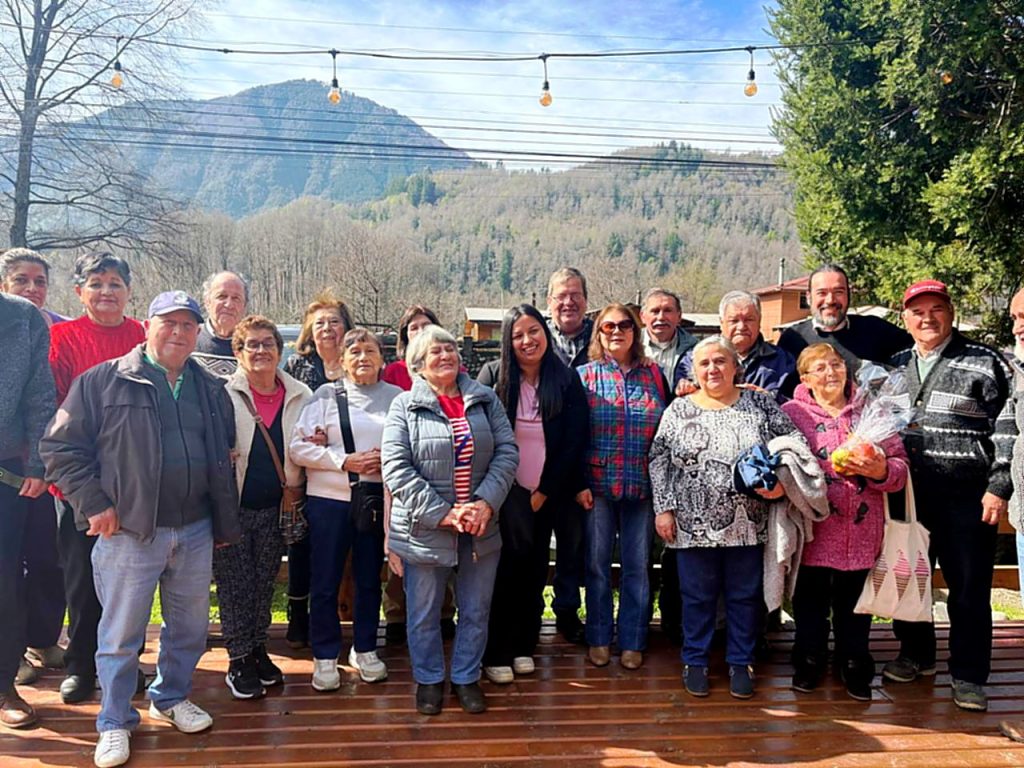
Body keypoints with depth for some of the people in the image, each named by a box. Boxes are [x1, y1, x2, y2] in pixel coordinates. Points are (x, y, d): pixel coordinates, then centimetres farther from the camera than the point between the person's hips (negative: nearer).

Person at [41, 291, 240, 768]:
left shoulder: (211, 390, 11)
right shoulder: (103, 381, -3)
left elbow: (224, 458, 18)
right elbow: (60, 446, -3)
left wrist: (225, 524, 16)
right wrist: (94, 504, -9)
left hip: (195, 532, 4)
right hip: (129, 532, -4)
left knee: (190, 626, 15)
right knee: (121, 633, 6)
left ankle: (171, 698, 37)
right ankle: (115, 723, 24)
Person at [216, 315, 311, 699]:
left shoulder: (300, 396, 4)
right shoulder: (223, 393, -7)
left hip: (276, 507, 3)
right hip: (233, 506, -3)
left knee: (265, 582, 14)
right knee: (235, 584, 4)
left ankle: (258, 650, 30)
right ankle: (238, 661, 16)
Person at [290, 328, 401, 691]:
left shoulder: (397, 397, 4)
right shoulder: (326, 395, 1)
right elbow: (298, 446, -6)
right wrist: (344, 461, -15)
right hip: (329, 499, -1)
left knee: (369, 579, 13)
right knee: (325, 582, 6)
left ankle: (365, 649, 31)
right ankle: (325, 657, 22)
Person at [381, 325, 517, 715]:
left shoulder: (485, 400, 5)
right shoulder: (404, 405, -4)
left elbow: (507, 453, 0)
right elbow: (396, 469, -12)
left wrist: (486, 503, -14)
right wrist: (443, 514, -17)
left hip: (481, 530, 3)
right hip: (424, 530, -2)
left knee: (476, 612, 15)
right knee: (424, 614, 12)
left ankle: (466, 677, 35)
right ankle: (428, 680, 34)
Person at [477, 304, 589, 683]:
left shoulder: (567, 381, 0)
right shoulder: (493, 375, -3)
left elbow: (575, 443, -2)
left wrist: (545, 492, -6)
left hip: (545, 494, 2)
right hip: (504, 492, -2)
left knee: (534, 569, 9)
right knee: (504, 568, 0)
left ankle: (524, 646, 22)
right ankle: (495, 654, 10)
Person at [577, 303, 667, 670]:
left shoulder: (654, 374, 7)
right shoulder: (585, 375, 2)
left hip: (641, 486, 1)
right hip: (597, 485, -1)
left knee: (637, 566, 8)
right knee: (596, 564, 8)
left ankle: (633, 641, 21)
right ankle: (598, 638, 22)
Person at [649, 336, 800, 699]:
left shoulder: (761, 403, 2)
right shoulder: (679, 409, 2)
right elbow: (659, 460, 2)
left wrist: (782, 481, -14)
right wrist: (663, 508, -4)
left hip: (747, 524, 1)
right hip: (695, 525, 0)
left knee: (745, 596, 12)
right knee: (697, 596, 11)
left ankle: (741, 663, 28)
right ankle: (695, 661, 27)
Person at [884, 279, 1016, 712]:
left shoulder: (984, 363, -2)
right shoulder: (896, 367, 12)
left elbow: (1008, 429, -5)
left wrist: (998, 486, -11)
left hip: (967, 497, -4)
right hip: (908, 494, 5)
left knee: (969, 587, 2)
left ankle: (968, 676, 15)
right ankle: (915, 655, 31)